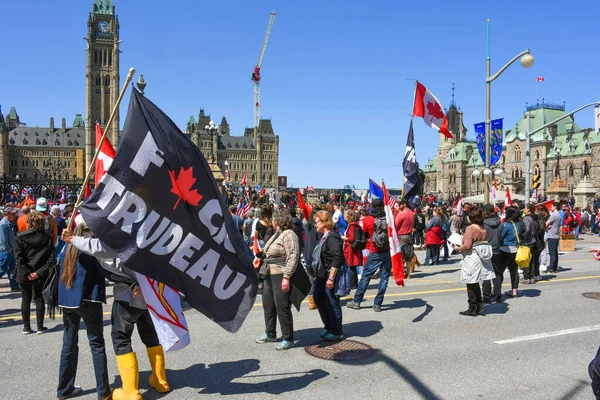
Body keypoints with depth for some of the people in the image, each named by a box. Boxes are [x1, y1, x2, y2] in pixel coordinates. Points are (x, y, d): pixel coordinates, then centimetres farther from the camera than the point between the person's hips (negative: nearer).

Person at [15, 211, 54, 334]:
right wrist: (39, 272, -10)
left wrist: (26, 272, -12)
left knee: (25, 300, 11)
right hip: (41, 275, 1)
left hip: (24, 275, -1)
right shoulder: (47, 238, -1)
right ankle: (40, 327, 13)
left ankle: (26, 327, 16)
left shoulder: (20, 237, -6)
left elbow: (18, 257, -12)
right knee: (39, 299, 10)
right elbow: (51, 258, -8)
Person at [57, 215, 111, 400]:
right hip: (88, 300, -6)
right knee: (97, 344, 3)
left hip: (67, 301, 6)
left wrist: (60, 297, 18)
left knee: (69, 344, 15)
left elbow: (63, 272, 12)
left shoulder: (69, 245, 8)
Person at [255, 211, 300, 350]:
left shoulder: (288, 234, -14)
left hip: (281, 277, -10)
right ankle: (270, 334, 34)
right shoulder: (276, 234, 16)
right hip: (269, 276, 10)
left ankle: (288, 339, 9)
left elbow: (293, 257, -22)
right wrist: (260, 253, 11)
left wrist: (286, 277, -26)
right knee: (268, 306, 18)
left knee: (282, 308, -4)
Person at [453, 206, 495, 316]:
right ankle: (479, 305, 19)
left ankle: (472, 309, 11)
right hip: (482, 258, 8)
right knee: (475, 284, 19)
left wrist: (458, 248, -5)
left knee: (471, 284, 4)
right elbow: (484, 243, 11)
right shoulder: (483, 228, 6)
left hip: (472, 258, -7)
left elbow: (467, 246, -23)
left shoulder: (470, 228, -17)